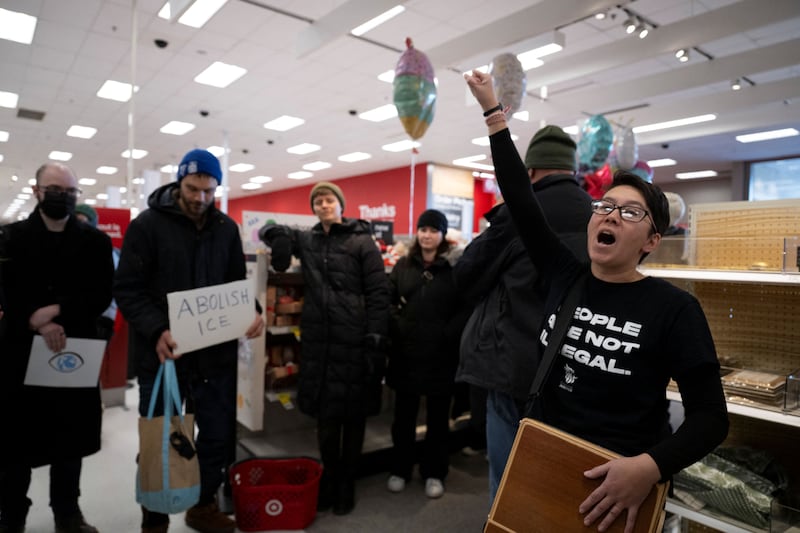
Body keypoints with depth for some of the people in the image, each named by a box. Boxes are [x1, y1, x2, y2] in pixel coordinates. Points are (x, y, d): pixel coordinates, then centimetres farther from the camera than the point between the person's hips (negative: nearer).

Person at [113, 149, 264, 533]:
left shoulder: (226, 228, 7)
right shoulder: (147, 224, -5)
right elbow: (127, 289, -10)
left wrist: (251, 312, -9)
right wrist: (156, 331, -25)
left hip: (215, 353, 4)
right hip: (163, 353, -4)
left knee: (219, 434, 14)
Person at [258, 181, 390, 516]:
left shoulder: (362, 241, -1)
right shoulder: (306, 240, 13)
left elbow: (378, 294, -6)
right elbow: (269, 230, 28)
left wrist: (376, 340, -14)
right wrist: (278, 237, 4)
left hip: (354, 341, -4)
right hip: (318, 341, 4)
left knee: (353, 416, 8)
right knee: (325, 417, 11)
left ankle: (347, 486, 25)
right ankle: (328, 481, 29)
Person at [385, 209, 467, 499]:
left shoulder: (455, 268, -4)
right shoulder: (403, 266, 7)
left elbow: (466, 309, -6)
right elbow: (387, 300, 6)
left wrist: (448, 334, -17)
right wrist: (395, 328, -8)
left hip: (441, 354, -2)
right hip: (406, 353, 3)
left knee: (438, 418, 12)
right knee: (404, 415, 14)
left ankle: (434, 473, 29)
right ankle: (399, 469, 31)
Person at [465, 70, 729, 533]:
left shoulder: (675, 309, -13)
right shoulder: (565, 278, -5)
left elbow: (711, 417, -13)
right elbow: (520, 198, -6)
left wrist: (650, 467, -31)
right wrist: (493, 111, -5)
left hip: (621, 481, -3)